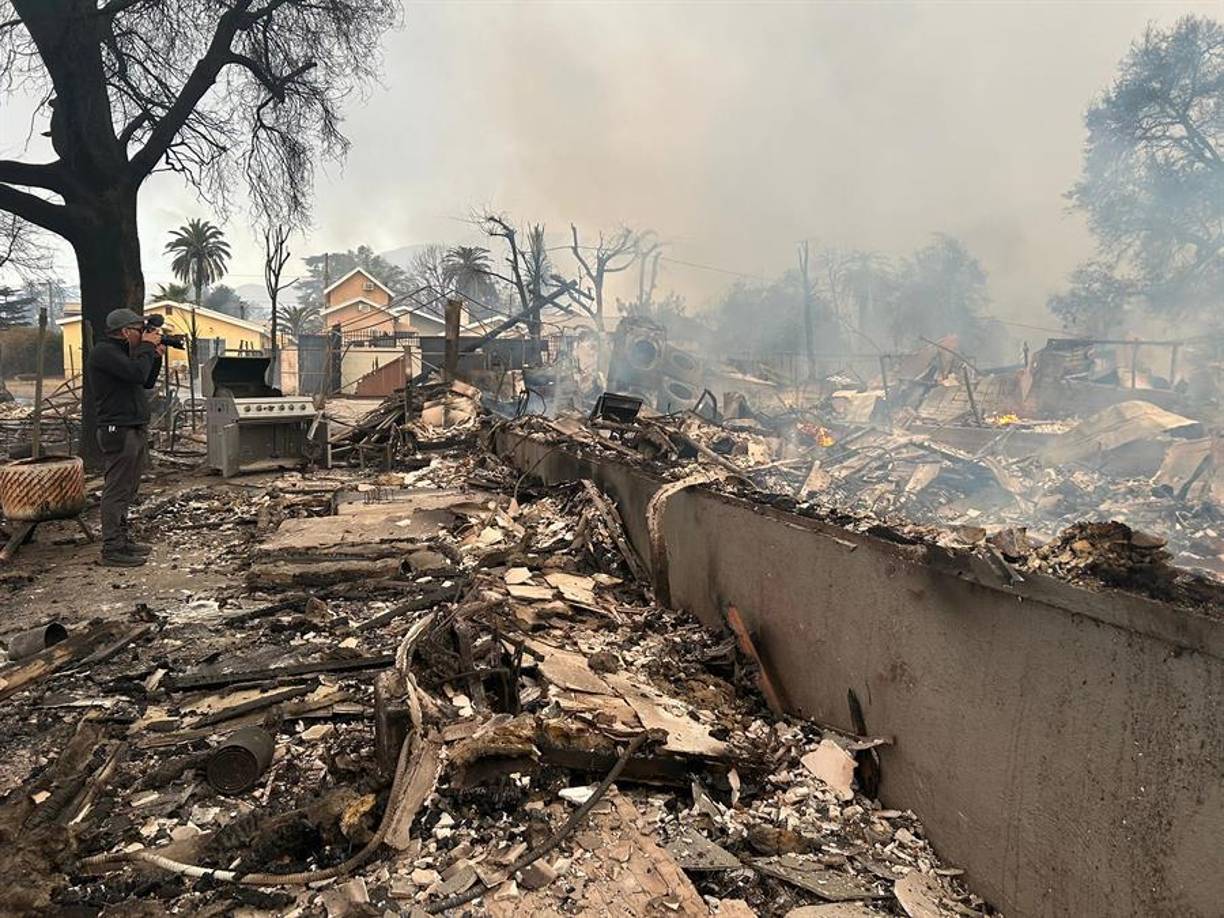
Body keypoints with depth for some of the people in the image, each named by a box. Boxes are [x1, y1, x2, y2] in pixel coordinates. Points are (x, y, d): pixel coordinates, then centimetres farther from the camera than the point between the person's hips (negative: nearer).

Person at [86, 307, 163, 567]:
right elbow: (136, 373, -25)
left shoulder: (121, 351, 20)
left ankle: (123, 539, 25)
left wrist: (156, 355, 9)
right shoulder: (103, 351, -12)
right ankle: (112, 550, -4)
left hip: (135, 430, 10)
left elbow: (147, 383, 22)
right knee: (116, 491, -8)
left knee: (127, 490, 16)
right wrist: (148, 346, -11)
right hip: (118, 431, -10)